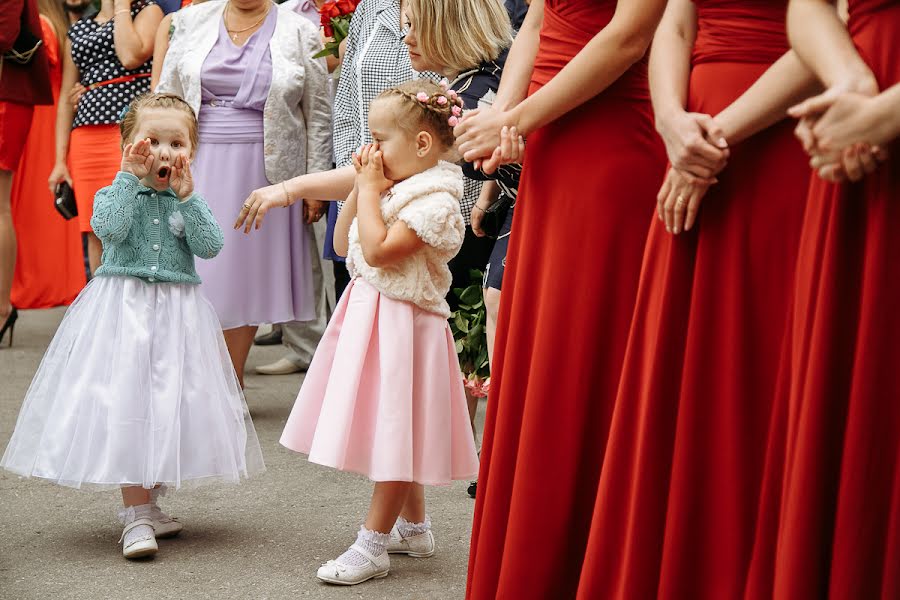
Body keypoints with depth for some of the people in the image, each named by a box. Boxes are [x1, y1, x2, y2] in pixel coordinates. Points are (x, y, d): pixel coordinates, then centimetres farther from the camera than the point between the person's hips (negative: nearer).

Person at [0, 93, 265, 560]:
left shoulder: (190, 200, 7)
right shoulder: (116, 193, 1)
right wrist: (128, 177, -17)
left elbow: (210, 246, -8)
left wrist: (185, 194, -12)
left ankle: (145, 505, 25)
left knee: (169, 406, 8)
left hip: (178, 313, 3)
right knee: (126, 403, -8)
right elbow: (109, 228, -21)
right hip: (122, 310, -3)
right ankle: (137, 516, -4)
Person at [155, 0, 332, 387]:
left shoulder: (300, 33, 1)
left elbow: (318, 116, 3)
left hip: (265, 172, -1)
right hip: (199, 167, 1)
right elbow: (166, 98, 10)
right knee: (196, 277, 0)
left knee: (245, 280, 4)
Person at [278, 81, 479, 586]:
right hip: (371, 314, 10)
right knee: (397, 432, 18)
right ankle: (415, 526, 32)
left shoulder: (435, 200, -18)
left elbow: (378, 250, -27)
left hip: (400, 322, -10)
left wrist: (370, 190, -16)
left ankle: (372, 546, 1)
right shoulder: (397, 189, 11)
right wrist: (362, 188, 5)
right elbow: (344, 245, 15)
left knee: (394, 432, -4)